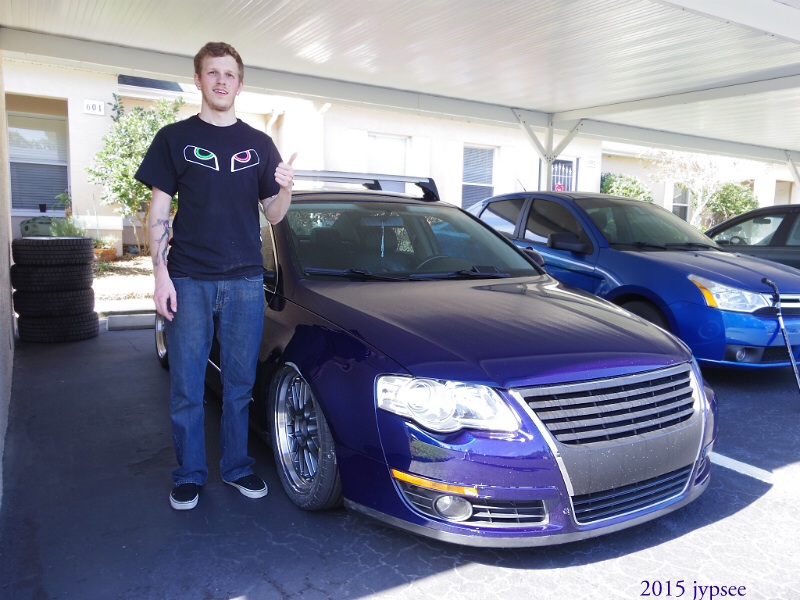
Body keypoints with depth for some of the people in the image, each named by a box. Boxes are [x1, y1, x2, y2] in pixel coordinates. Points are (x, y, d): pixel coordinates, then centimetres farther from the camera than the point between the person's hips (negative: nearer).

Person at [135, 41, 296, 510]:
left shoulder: (259, 144, 11)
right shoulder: (175, 138, 5)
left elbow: (273, 215, 10)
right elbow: (159, 212, 2)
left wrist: (286, 189, -12)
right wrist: (161, 274, -7)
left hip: (245, 281, 2)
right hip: (189, 281, -1)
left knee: (240, 383, 9)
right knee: (187, 387, 5)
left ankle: (237, 466, 24)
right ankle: (190, 475, 20)